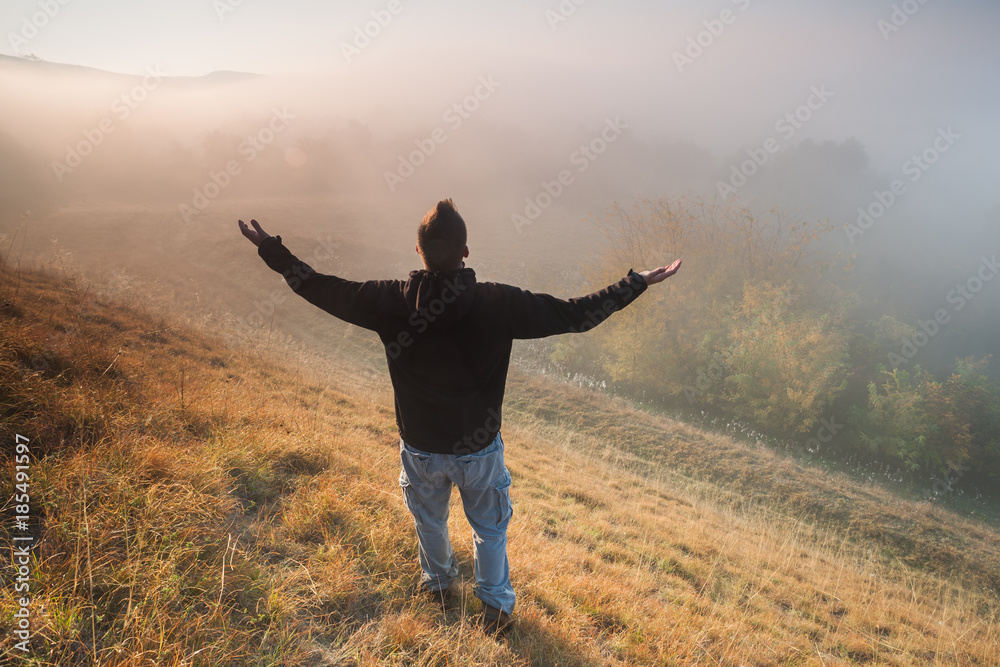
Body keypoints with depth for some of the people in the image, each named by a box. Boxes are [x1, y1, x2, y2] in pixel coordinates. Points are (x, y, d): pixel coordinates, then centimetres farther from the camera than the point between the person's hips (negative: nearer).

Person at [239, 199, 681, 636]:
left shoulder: (391, 302, -20)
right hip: (480, 449, -1)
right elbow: (574, 315, -17)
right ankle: (496, 606, 43)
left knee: (428, 519, 30)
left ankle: (438, 583, 57)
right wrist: (637, 285, -7)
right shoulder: (498, 303, -24)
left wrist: (273, 253, 8)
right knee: (490, 527, 24)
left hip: (420, 448, 2)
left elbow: (321, 289, -7)